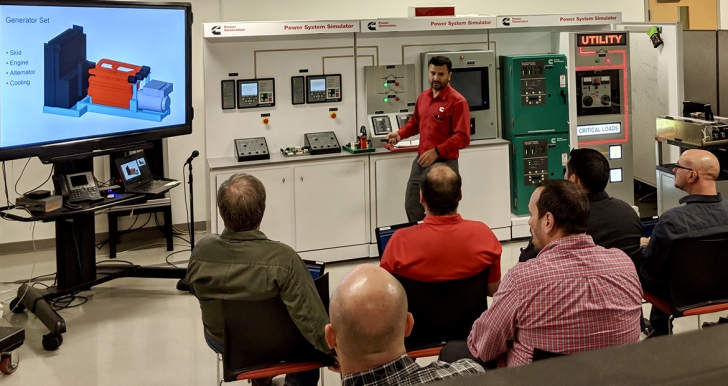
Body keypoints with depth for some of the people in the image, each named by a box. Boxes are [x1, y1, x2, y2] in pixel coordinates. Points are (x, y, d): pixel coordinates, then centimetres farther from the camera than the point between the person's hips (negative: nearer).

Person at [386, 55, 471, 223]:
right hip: (421, 161, 7)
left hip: (445, 164, -7)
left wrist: (437, 151, -26)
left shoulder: (457, 101, -13)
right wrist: (400, 134, 8)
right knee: (411, 207, 12)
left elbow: (463, 137, -18)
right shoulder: (423, 97, 9)